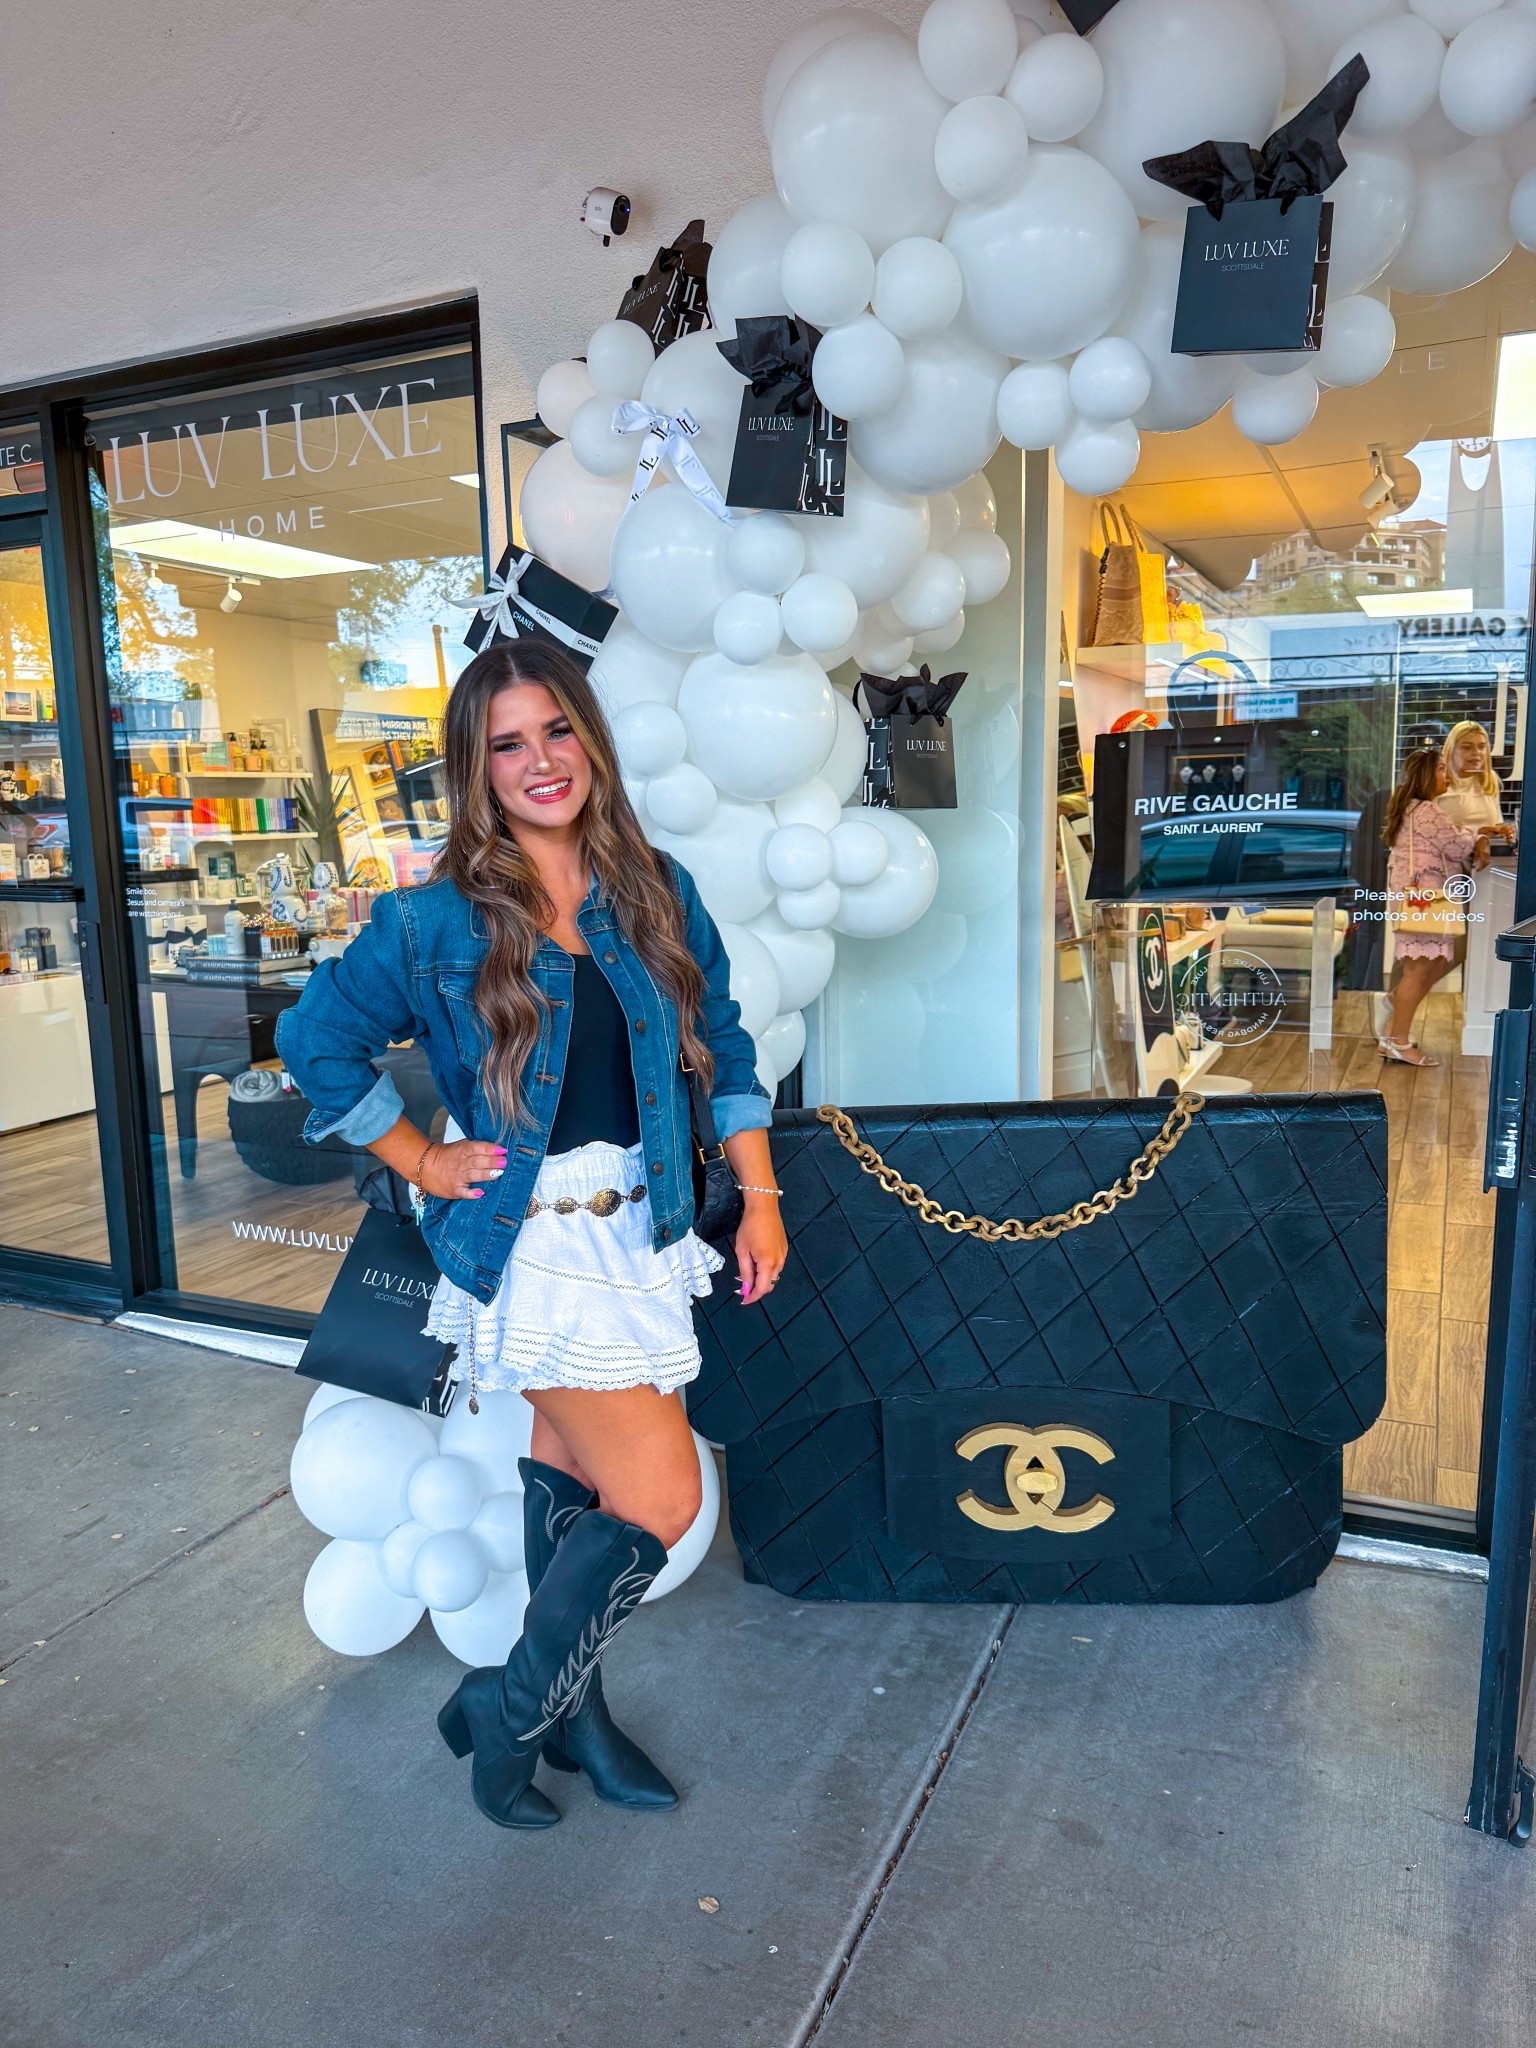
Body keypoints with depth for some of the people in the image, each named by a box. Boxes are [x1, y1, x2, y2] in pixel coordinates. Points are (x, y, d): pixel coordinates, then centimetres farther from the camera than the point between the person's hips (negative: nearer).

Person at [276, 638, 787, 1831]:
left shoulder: (657, 893, 3)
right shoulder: (436, 922, -9)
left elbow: (722, 1047, 9)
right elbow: (315, 1039, 1)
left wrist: (760, 1197, 5)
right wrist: (423, 1162, -1)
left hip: (644, 1229, 5)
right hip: (533, 1243, -4)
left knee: (574, 1472, 17)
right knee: (661, 1503, -5)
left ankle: (571, 1708, 39)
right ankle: (503, 1710, 20)